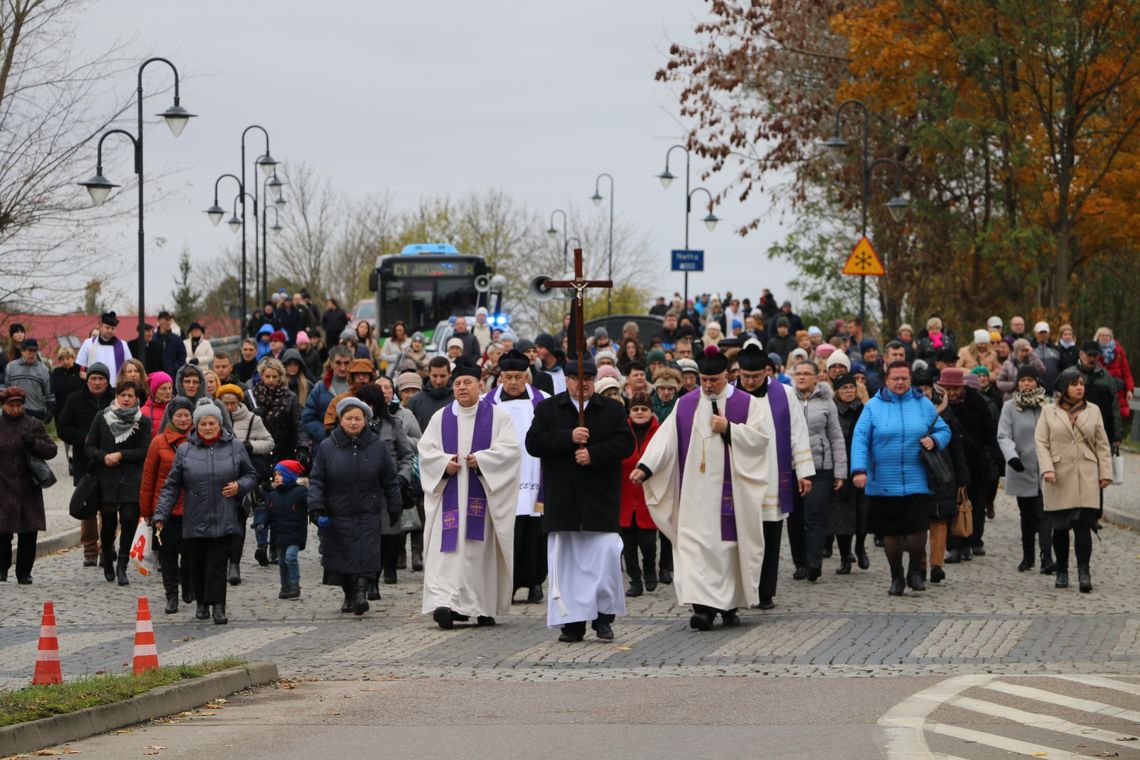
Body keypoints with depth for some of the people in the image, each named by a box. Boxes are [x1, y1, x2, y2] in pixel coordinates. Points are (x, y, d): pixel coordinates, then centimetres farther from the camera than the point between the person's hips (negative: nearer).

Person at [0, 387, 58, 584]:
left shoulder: (34, 425, 7)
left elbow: (52, 450, 3)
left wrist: (34, 443, -13)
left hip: (28, 489, 1)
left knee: (28, 533, 1)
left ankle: (24, 572, 11)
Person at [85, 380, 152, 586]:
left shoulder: (143, 422, 2)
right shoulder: (102, 418, 5)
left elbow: (145, 451, -4)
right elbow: (89, 447, 6)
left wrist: (120, 455, -12)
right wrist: (104, 456, -12)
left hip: (132, 480, -1)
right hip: (107, 478, 1)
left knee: (129, 519, -11)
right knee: (108, 521, 3)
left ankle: (122, 566, -2)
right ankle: (107, 558, 30)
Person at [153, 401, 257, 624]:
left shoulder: (235, 447, 5)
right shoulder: (185, 450, 4)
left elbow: (251, 475, 15)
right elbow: (171, 486, 6)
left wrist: (239, 486, -7)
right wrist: (160, 515, 0)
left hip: (224, 520, -1)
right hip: (194, 520, 1)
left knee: (218, 564, -7)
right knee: (197, 564, 7)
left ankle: (218, 606, -7)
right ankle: (202, 602, 26)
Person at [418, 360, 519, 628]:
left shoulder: (498, 416, 4)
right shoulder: (440, 418, 12)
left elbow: (509, 449, -5)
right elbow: (426, 449, 7)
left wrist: (480, 460, -17)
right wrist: (445, 463, -11)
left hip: (483, 493, -1)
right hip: (449, 493, 1)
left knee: (482, 549, 0)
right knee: (448, 548, -11)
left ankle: (485, 606, 9)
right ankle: (446, 603, -18)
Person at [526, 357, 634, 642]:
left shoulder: (613, 409, 9)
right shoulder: (547, 409, 8)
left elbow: (626, 443, -1)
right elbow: (533, 443, -3)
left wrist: (594, 453, -15)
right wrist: (569, 437, -14)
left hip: (600, 499, -1)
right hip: (562, 500, 1)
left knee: (606, 557, -9)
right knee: (565, 562, 1)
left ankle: (604, 616, 2)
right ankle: (573, 622, 5)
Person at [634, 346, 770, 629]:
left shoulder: (745, 403, 4)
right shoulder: (686, 405, 8)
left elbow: (759, 437, -4)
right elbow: (666, 439, 1)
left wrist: (729, 429, -14)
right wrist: (645, 467, -10)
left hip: (730, 491, -1)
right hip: (695, 491, 1)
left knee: (729, 544, 3)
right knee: (696, 545, -9)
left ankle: (729, 604, 15)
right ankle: (703, 605, -13)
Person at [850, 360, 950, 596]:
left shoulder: (923, 404, 9)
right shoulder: (873, 406, 3)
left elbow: (944, 431, 15)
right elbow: (860, 439, -5)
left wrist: (934, 440, -8)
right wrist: (859, 469, -19)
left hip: (917, 484, 0)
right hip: (883, 485, 0)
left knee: (917, 528, -12)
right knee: (890, 532, 5)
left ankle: (915, 571, 11)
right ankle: (896, 577, 23)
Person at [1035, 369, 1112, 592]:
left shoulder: (1093, 411, 11)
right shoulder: (1049, 412, 5)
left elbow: (1102, 445, 11)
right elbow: (1041, 442, 0)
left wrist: (1105, 473, 5)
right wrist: (1047, 469, -12)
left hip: (1086, 477, 0)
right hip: (1059, 477, 0)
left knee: (1083, 525, -11)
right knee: (1060, 527, 5)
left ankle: (1084, 573, -13)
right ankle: (1062, 572, 18)